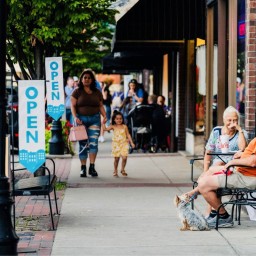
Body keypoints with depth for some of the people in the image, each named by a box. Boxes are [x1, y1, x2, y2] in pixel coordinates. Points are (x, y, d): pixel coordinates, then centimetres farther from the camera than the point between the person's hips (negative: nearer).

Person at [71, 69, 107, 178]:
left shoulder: (97, 92, 12)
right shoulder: (77, 92, 5)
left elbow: (101, 106, 14)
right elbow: (73, 106, 0)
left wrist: (104, 116, -2)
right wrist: (75, 117, -14)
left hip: (94, 119, 1)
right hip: (81, 120, -1)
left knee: (93, 143, -10)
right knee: (82, 144, 0)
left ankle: (92, 167, -8)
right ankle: (83, 168, 7)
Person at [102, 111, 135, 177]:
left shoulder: (124, 126, 3)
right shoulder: (113, 127, 1)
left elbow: (128, 135, 7)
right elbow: (105, 129, -7)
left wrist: (131, 142, 3)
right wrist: (103, 123, -16)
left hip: (124, 144, 1)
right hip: (116, 144, 0)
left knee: (124, 157, -9)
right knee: (116, 158, 1)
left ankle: (122, 169, 13)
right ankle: (115, 171, 18)